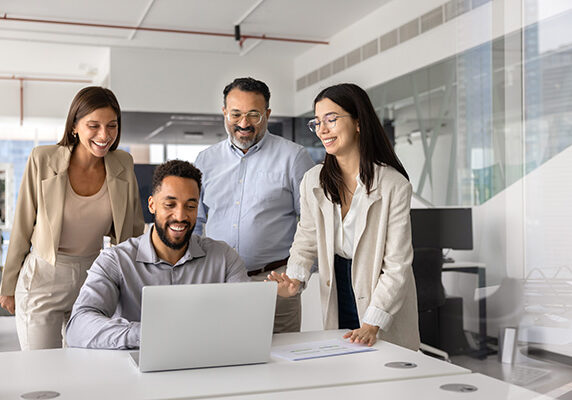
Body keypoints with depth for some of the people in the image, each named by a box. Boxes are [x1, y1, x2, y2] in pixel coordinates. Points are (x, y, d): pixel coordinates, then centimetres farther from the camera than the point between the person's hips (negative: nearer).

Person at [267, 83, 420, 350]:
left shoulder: (394, 185, -17)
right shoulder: (313, 181, -3)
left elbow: (397, 264, -17)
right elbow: (306, 240, 6)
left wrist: (371, 325, -24)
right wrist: (295, 279, -14)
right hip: (334, 303, 4)